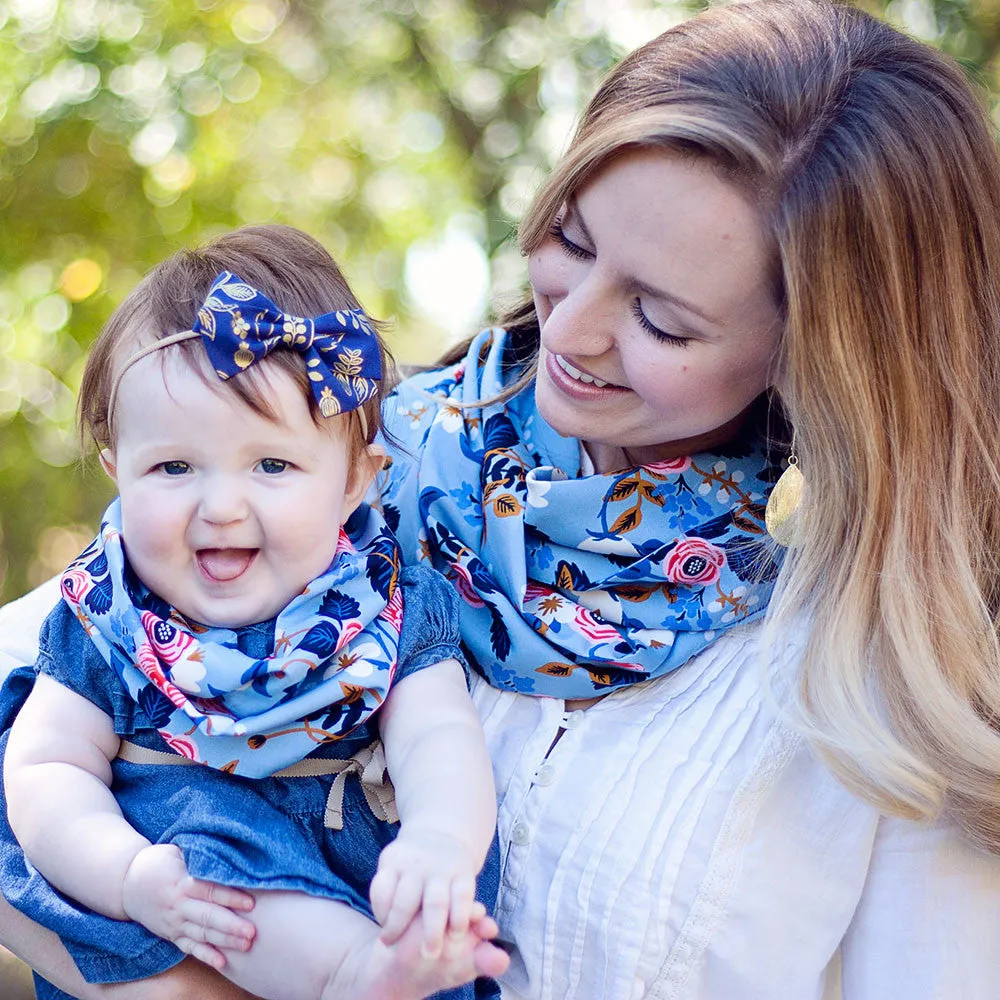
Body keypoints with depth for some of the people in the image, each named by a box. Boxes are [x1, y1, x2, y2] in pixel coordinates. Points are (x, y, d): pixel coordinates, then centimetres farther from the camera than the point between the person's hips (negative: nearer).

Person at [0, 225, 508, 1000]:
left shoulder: (394, 609, -5)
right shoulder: (107, 624, -4)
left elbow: (438, 739, -17)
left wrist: (440, 842, -41)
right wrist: (129, 875, -28)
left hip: (358, 840, 2)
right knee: (199, 814, -32)